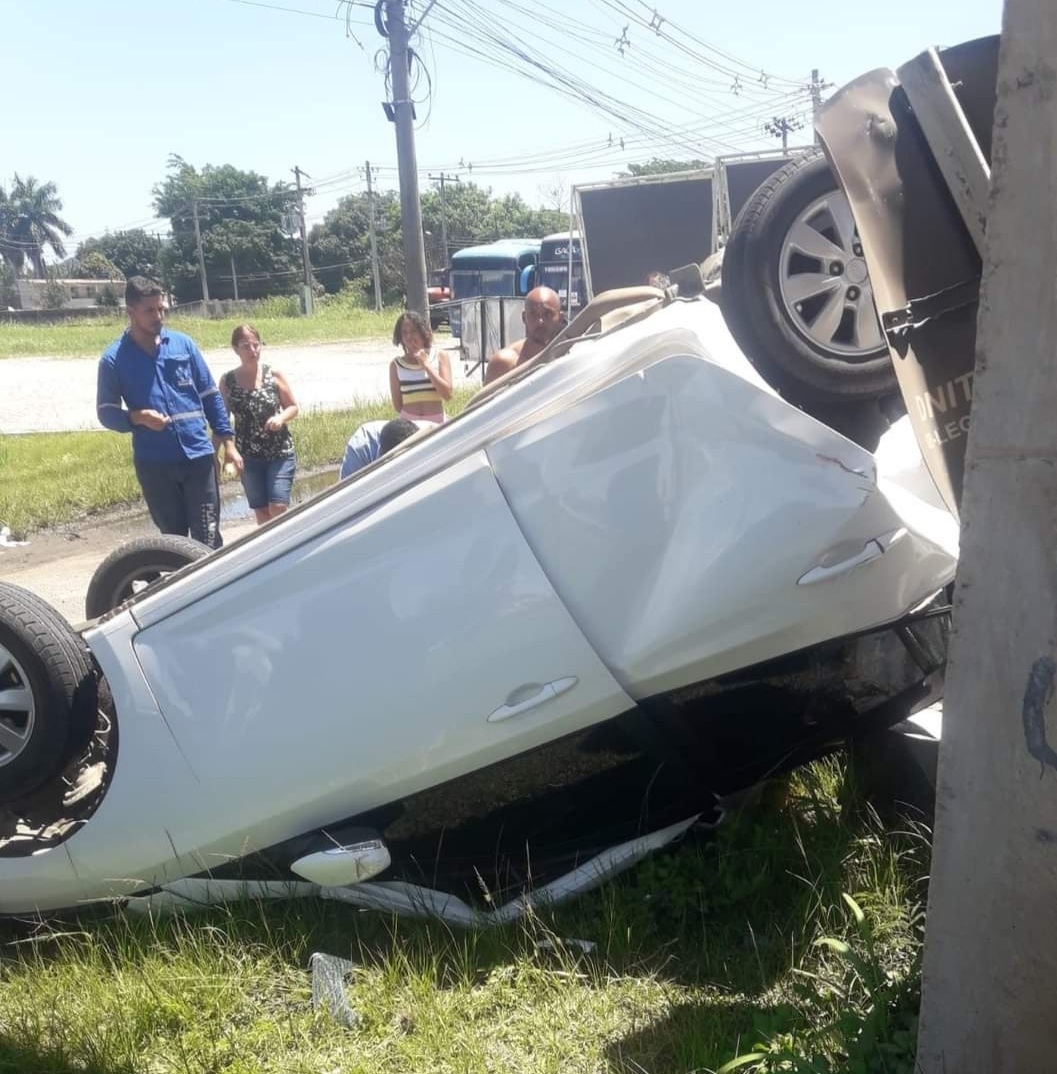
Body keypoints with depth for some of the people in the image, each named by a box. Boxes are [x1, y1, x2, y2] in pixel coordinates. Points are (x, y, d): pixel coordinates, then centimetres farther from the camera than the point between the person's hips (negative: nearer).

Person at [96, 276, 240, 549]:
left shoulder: (183, 344, 4)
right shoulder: (114, 358, 0)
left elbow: (210, 395, 8)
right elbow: (106, 412, 2)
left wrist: (228, 442, 3)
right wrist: (137, 418, -18)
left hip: (198, 456, 1)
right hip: (154, 464, 0)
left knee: (207, 538, 1)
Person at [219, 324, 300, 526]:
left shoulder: (273, 375, -4)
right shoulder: (227, 381, -1)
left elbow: (293, 407, 5)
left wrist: (281, 417, -16)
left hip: (280, 452, -2)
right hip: (249, 456, 2)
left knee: (278, 508, -10)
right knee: (261, 512, 7)